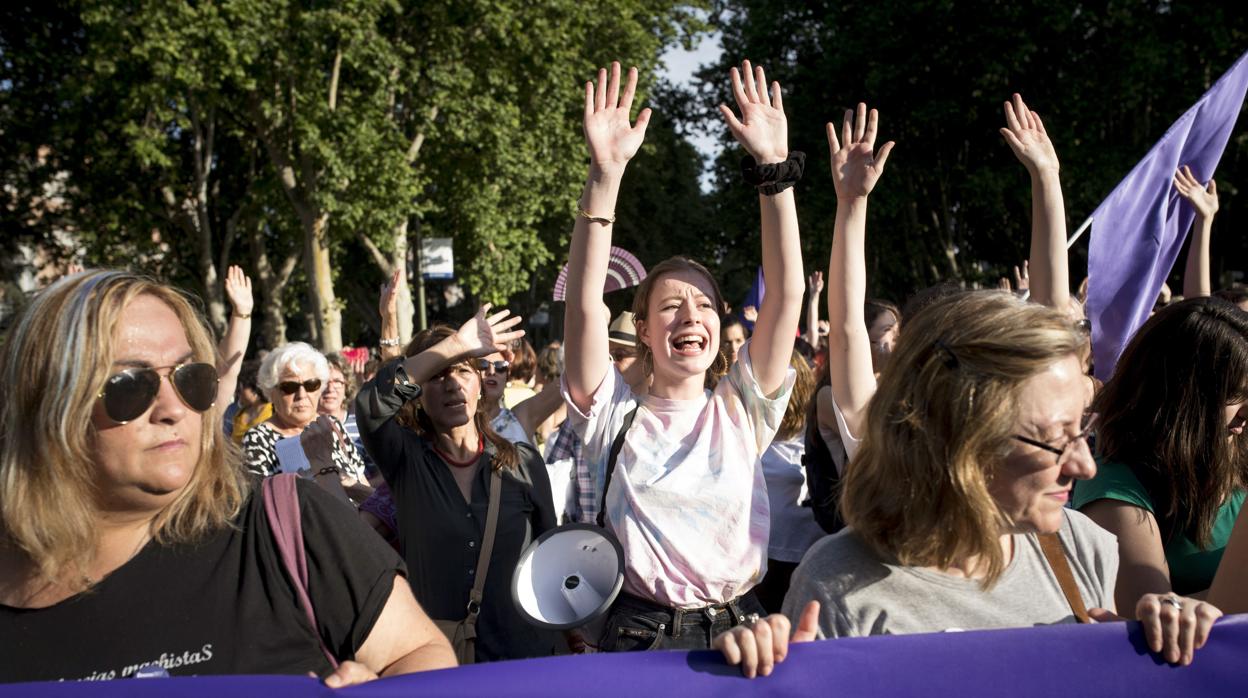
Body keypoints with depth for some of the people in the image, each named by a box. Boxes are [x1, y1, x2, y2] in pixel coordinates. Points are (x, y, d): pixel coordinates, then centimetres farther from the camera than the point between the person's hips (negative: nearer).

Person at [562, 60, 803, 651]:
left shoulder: (741, 410, 7)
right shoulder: (615, 415, 2)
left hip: (740, 630, 2)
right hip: (639, 635, -1)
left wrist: (774, 167, -9)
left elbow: (786, 292, -2)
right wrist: (605, 175, -19)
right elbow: (584, 305, -11)